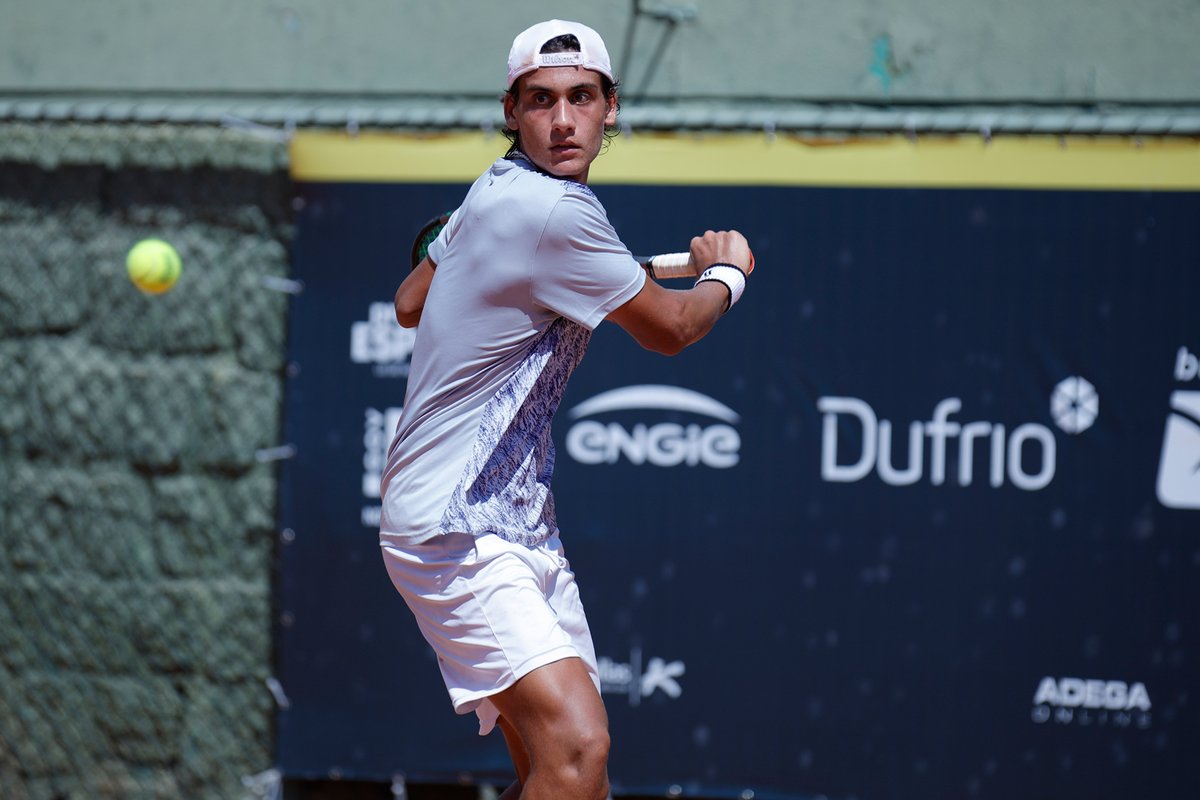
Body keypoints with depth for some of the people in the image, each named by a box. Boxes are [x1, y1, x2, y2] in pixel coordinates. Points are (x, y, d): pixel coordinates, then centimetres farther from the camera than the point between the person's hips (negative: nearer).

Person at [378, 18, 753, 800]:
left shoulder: (501, 192, 11)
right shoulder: (556, 211, -19)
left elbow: (410, 302, 26)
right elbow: (670, 327, -6)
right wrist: (726, 271, 14)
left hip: (520, 526, 11)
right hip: (453, 528, -11)